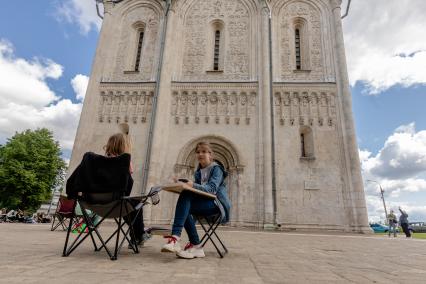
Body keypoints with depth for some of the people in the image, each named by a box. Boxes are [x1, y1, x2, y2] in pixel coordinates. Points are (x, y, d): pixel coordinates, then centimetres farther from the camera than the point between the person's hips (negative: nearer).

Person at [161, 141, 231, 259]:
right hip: (204, 203, 6)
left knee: (185, 197, -28)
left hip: (217, 205, -6)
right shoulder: (198, 172, 19)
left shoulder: (216, 169, -2)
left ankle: (175, 237, -39)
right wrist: (183, 184, -9)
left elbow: (212, 188, -19)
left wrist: (193, 185, -35)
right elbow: (196, 189, 10)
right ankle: (196, 246, -24)